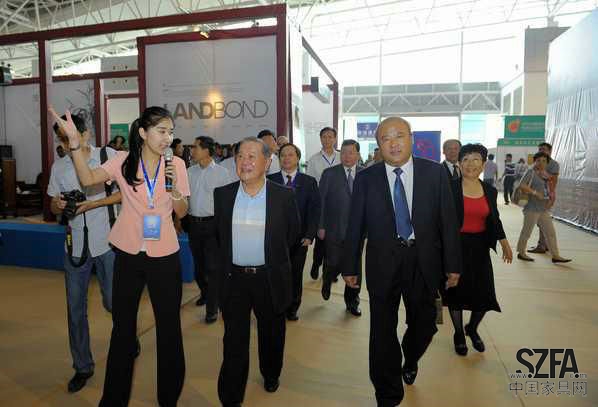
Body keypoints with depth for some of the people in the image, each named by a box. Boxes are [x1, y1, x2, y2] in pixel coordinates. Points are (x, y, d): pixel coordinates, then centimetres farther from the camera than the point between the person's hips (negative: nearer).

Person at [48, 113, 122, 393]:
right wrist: (58, 205, -12)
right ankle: (82, 366, 26)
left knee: (113, 302, 5)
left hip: (107, 243, -3)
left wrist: (94, 203, -18)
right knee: (75, 310, 9)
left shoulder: (108, 156, -6)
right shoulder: (59, 166, 4)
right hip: (75, 246, 4)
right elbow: (53, 207, 11)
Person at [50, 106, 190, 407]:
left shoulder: (176, 165, -3)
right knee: (122, 325, 15)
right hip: (128, 253, 1)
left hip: (164, 255, 0)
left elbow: (181, 212, -1)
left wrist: (175, 189, -18)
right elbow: (88, 179, -18)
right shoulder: (123, 161, -4)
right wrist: (74, 142, -29)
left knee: (169, 325, 10)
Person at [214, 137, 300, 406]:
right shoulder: (222, 194, -3)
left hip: (270, 279, 0)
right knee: (234, 341, 7)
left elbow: (293, 234, 5)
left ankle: (271, 375, 47)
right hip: (234, 278, 0)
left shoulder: (284, 196, -8)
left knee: (271, 333, 20)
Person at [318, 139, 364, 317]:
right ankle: (327, 281, 36)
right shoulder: (329, 174, -1)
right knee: (334, 264, 0)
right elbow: (321, 201, -1)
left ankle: (352, 302, 27)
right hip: (334, 229, -1)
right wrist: (321, 226, -5)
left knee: (355, 267, 8)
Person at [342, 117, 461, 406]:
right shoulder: (366, 178, -3)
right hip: (382, 263, -1)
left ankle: (410, 360, 52)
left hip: (424, 262, 1)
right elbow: (355, 226, 0)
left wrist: (453, 264, -1)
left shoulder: (435, 173, -2)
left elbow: (448, 220, -1)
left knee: (424, 323, 16)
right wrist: (350, 266, 1)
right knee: (382, 331, 7)